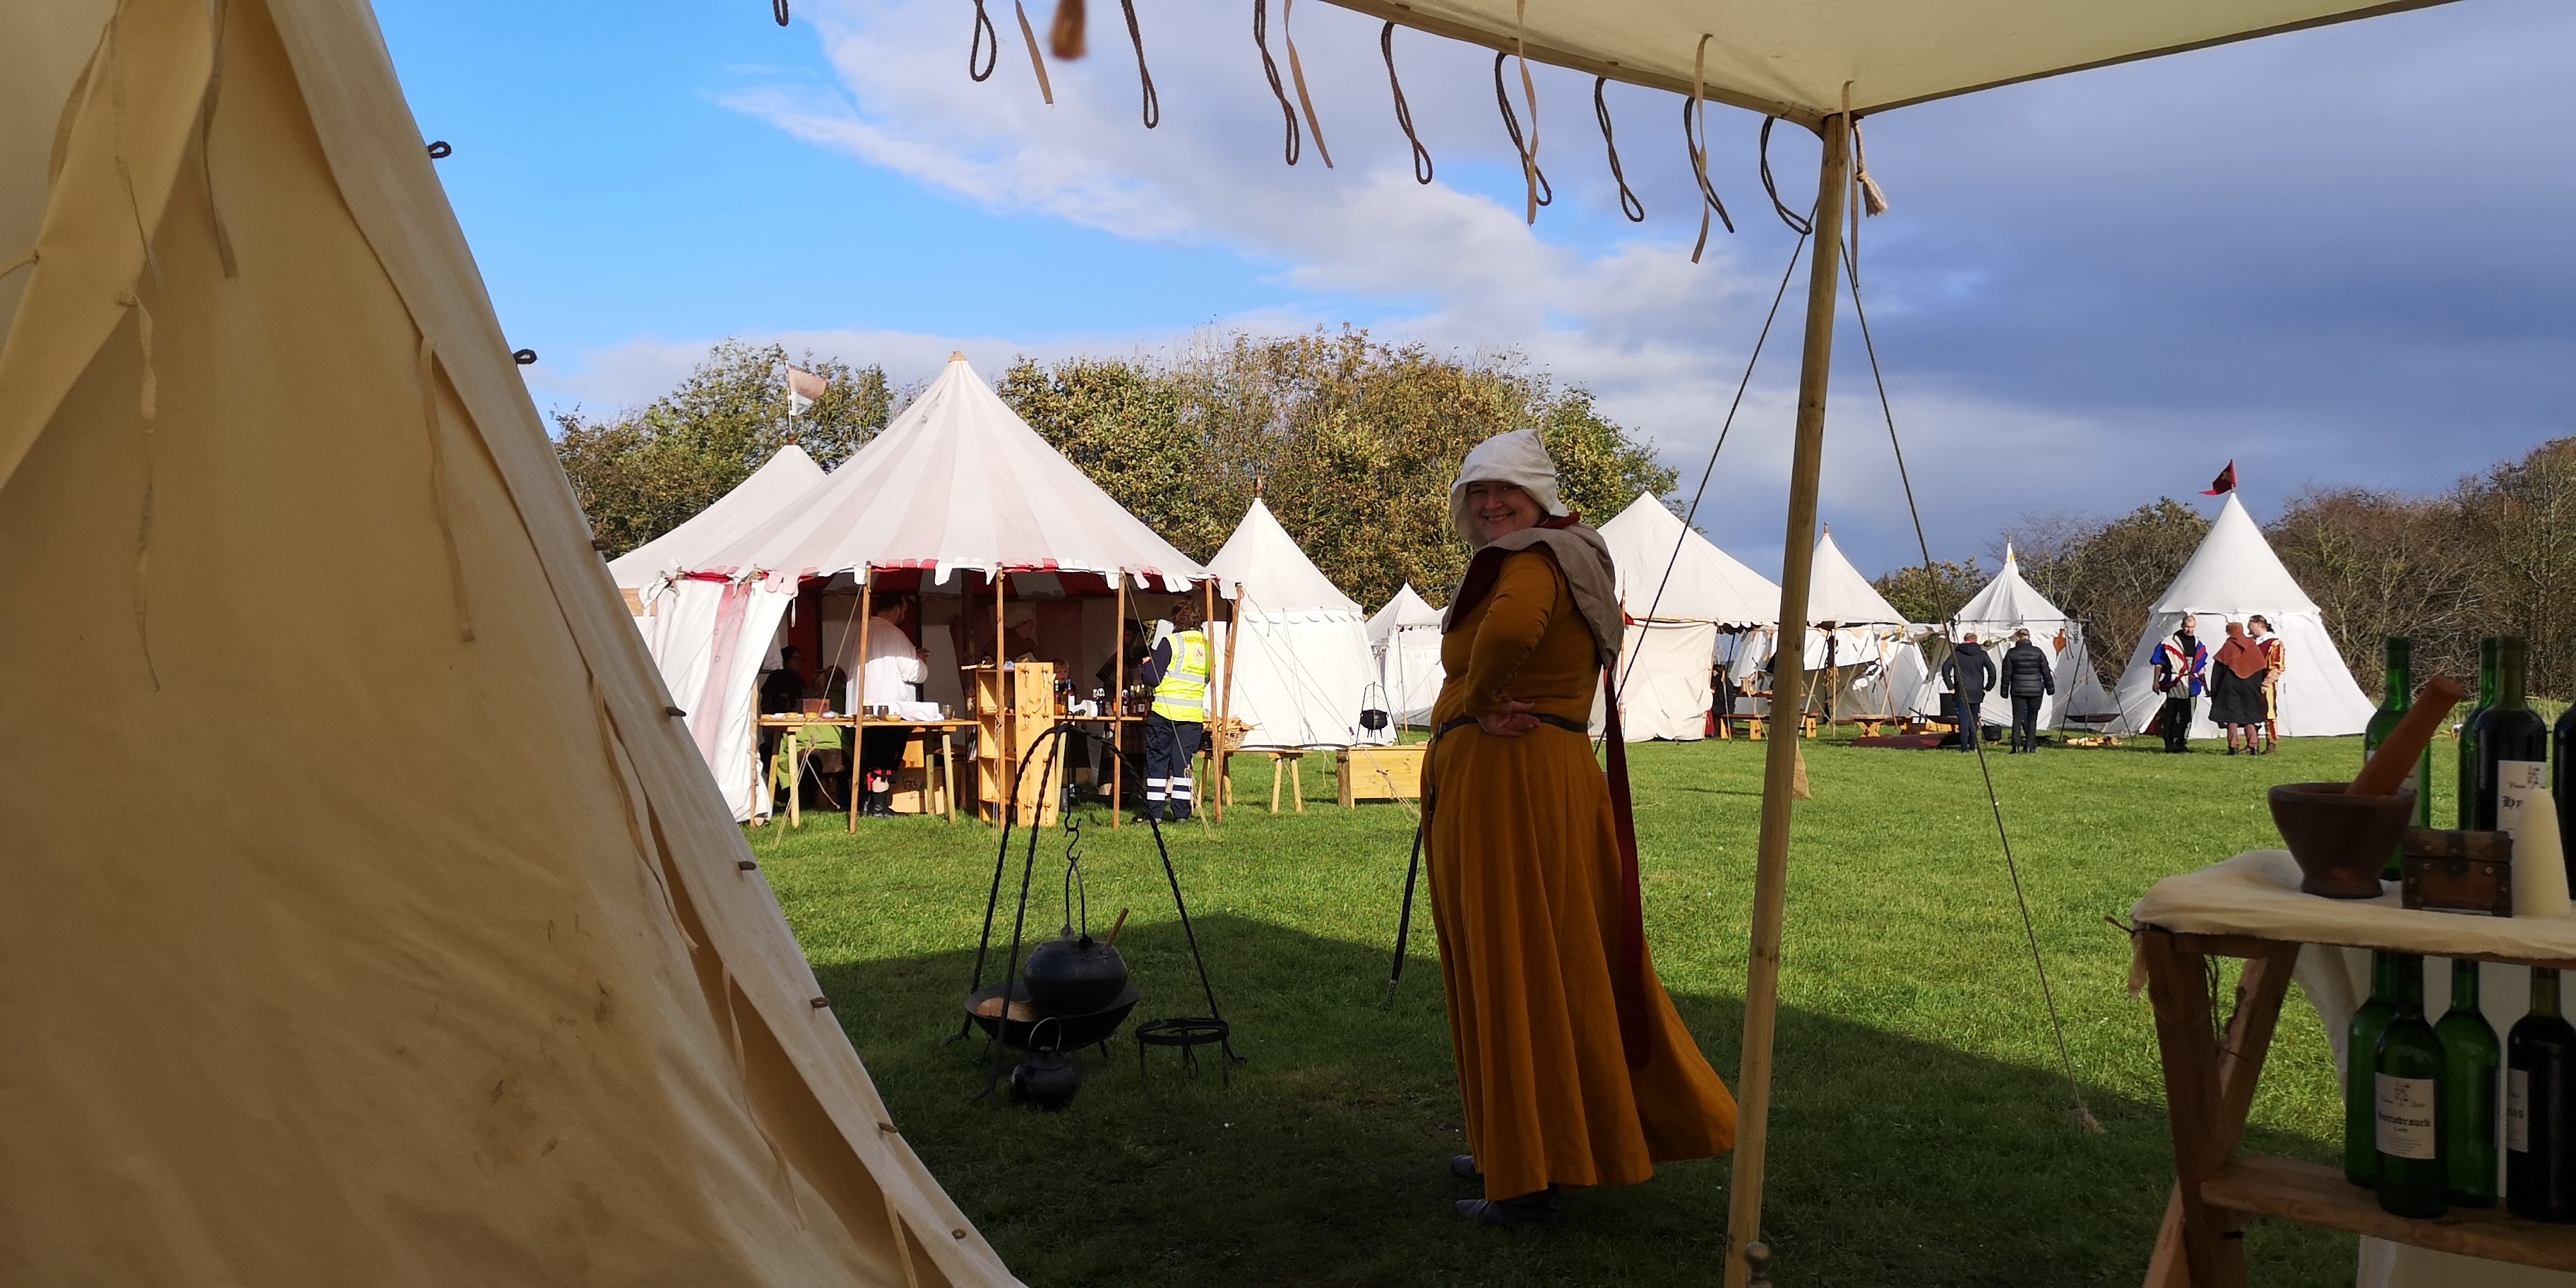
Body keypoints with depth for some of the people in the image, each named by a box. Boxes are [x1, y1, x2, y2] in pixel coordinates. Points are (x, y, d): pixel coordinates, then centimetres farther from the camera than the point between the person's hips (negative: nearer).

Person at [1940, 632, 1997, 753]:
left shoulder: (1957, 653, 1)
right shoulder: (1982, 654, 3)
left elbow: (1945, 668, -7)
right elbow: (1992, 670, -3)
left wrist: (1950, 687, -2)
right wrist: (1987, 688, 4)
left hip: (1961, 692, -1)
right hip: (1977, 692, 1)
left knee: (1963, 718, -3)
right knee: (1974, 718, 12)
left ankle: (1964, 746, -11)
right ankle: (1972, 746, 14)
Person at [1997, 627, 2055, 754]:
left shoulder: (2011, 653, -2)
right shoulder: (2038, 652, 0)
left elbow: (2006, 674, 0)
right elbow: (2046, 672, 4)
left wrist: (2004, 691, 9)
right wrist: (2050, 688, 13)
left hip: (2018, 691, -1)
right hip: (2036, 690, 1)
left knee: (2017, 718, 3)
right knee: (2032, 718, 9)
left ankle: (2016, 746, -5)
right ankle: (2030, 745, 6)